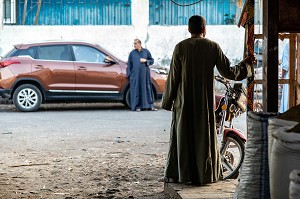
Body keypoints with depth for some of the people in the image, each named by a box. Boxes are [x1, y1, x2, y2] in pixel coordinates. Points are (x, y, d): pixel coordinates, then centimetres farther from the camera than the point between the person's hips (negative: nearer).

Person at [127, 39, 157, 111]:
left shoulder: (146, 51, 5)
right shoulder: (132, 53, 5)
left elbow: (152, 60, 10)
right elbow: (129, 64, 7)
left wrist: (145, 61, -9)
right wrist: (129, 74, 1)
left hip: (145, 74, 0)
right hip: (135, 74, 0)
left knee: (147, 88, 1)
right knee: (136, 90, -2)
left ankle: (151, 105, 4)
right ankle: (137, 106, 3)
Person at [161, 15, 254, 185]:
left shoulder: (181, 47, -6)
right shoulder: (213, 47, -2)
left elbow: (173, 77, -6)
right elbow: (228, 72, -1)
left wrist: (167, 101, 3)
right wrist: (246, 64, 15)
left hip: (184, 101, -1)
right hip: (206, 101, 1)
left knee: (181, 136, 7)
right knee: (205, 136, 8)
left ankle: (175, 174, 7)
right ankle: (205, 175, 10)